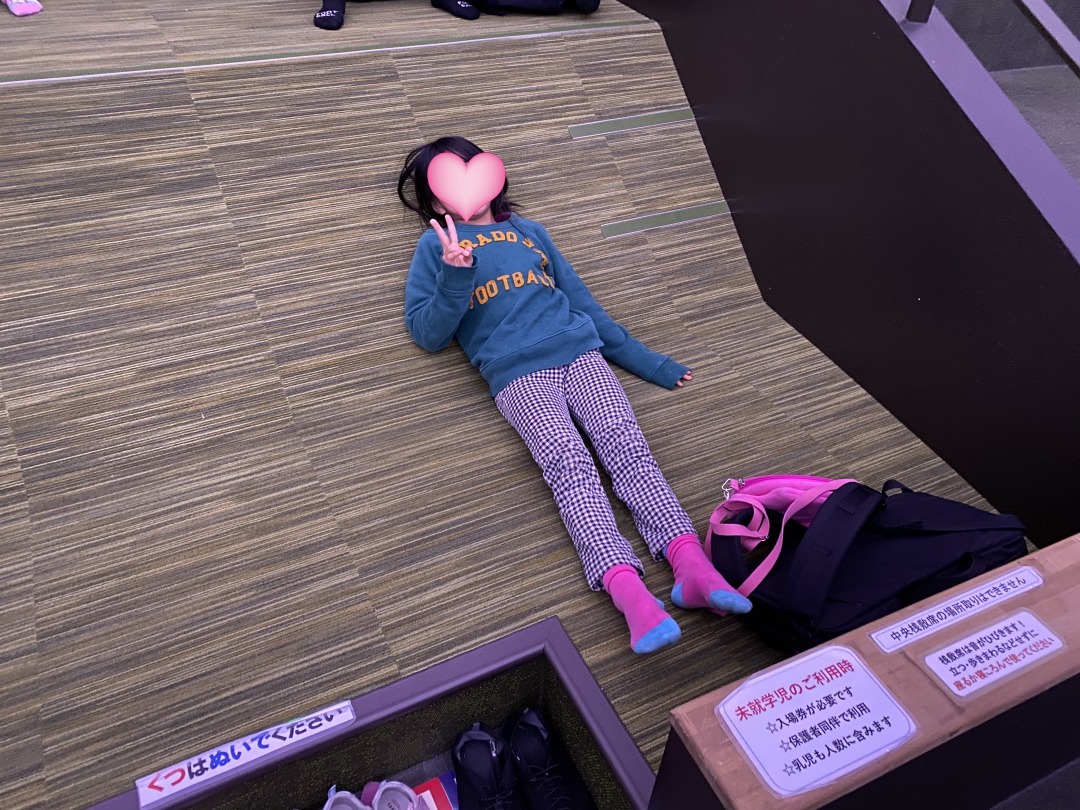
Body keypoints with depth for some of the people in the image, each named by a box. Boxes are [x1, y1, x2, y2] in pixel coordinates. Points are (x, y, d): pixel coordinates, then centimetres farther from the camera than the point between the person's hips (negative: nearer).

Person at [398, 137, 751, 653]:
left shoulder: (526, 230, 30)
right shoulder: (436, 245, 20)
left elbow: (580, 299, 28)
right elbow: (427, 336, 11)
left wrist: (643, 361, 25)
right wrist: (455, 276, -8)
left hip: (579, 350, 3)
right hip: (516, 372, -3)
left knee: (624, 442, -23)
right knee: (567, 460, -28)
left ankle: (692, 565, -37)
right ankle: (629, 591, -43)